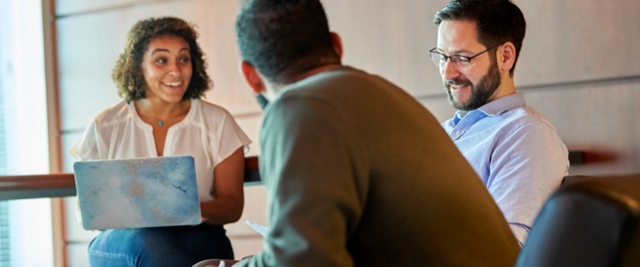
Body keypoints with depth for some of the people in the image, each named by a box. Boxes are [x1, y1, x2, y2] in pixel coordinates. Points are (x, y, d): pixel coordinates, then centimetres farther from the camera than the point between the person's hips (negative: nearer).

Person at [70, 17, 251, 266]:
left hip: (198, 238, 0)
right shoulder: (106, 126, 5)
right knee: (148, 242, -37)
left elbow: (232, 206, 3)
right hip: (123, 239, 0)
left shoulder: (217, 123, 5)